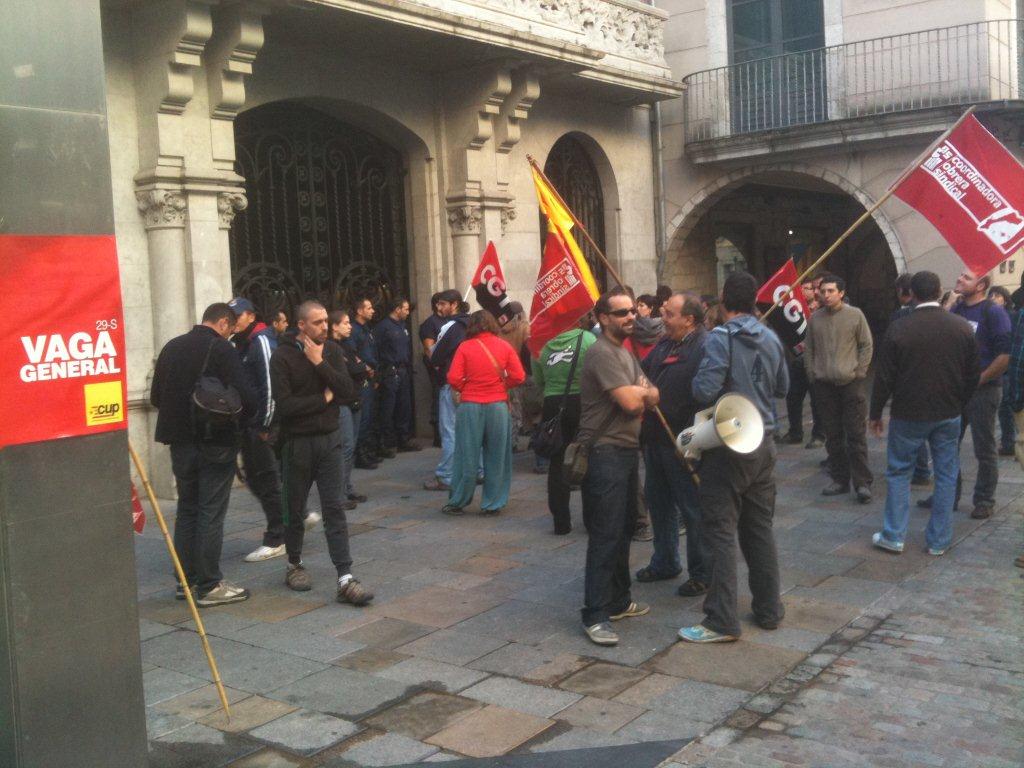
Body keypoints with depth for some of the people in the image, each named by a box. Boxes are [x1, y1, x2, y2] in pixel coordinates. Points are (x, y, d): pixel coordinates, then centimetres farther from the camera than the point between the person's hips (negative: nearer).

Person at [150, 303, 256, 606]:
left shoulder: (171, 347, 8)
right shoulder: (222, 350, -12)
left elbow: (156, 397, 13)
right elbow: (245, 397, -20)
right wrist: (239, 420, -1)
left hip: (180, 441, 6)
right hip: (215, 443, -6)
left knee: (186, 510, 15)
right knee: (211, 514, -1)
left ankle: (186, 580, 20)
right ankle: (209, 586, 3)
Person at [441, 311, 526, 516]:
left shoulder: (465, 347, -3)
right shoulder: (504, 346, 2)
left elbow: (453, 379, -9)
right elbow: (518, 376, -3)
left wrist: (466, 388, 9)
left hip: (470, 406, -1)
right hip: (498, 405, 1)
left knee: (466, 456, 7)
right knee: (496, 457, 10)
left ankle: (458, 502, 17)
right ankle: (492, 504, 14)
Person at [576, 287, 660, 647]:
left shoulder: (625, 353, 17)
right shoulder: (602, 352, -14)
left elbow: (652, 397, 11)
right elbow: (631, 401, -22)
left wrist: (640, 393, -12)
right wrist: (643, 390, 0)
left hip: (627, 451, 10)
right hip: (605, 454, -10)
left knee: (624, 530, 17)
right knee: (605, 535, -9)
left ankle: (618, 601, 29)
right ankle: (595, 615, -4)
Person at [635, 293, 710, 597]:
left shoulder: (705, 347, -18)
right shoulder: (665, 343, 10)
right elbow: (642, 371, 23)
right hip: (655, 438, 9)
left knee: (692, 508, 3)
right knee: (658, 501, 20)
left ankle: (702, 572, 18)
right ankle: (665, 562, 36)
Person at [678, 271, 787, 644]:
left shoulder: (720, 338, -14)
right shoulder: (771, 337, 6)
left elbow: (705, 390, -20)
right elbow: (783, 387, 17)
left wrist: (696, 379, 0)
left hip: (728, 445, -6)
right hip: (764, 442, 7)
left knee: (720, 531, -1)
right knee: (760, 528, 16)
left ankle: (722, 622, 1)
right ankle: (769, 610, 24)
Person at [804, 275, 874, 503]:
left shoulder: (855, 315, -2)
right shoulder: (815, 318, 6)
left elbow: (866, 345, 1)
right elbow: (809, 349, 12)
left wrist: (859, 372, -4)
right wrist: (812, 375, 6)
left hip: (851, 383, -3)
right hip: (824, 385, 3)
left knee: (856, 436, -3)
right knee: (833, 436, 8)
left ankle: (862, 483, 1)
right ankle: (840, 480, 17)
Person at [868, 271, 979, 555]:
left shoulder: (899, 329, -12)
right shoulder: (962, 327, -3)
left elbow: (884, 377, -9)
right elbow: (972, 376, 3)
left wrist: (876, 414, 2)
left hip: (908, 415, -2)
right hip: (949, 415, 2)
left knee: (899, 473, 10)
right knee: (946, 476, 10)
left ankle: (893, 536, 13)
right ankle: (939, 541, 15)